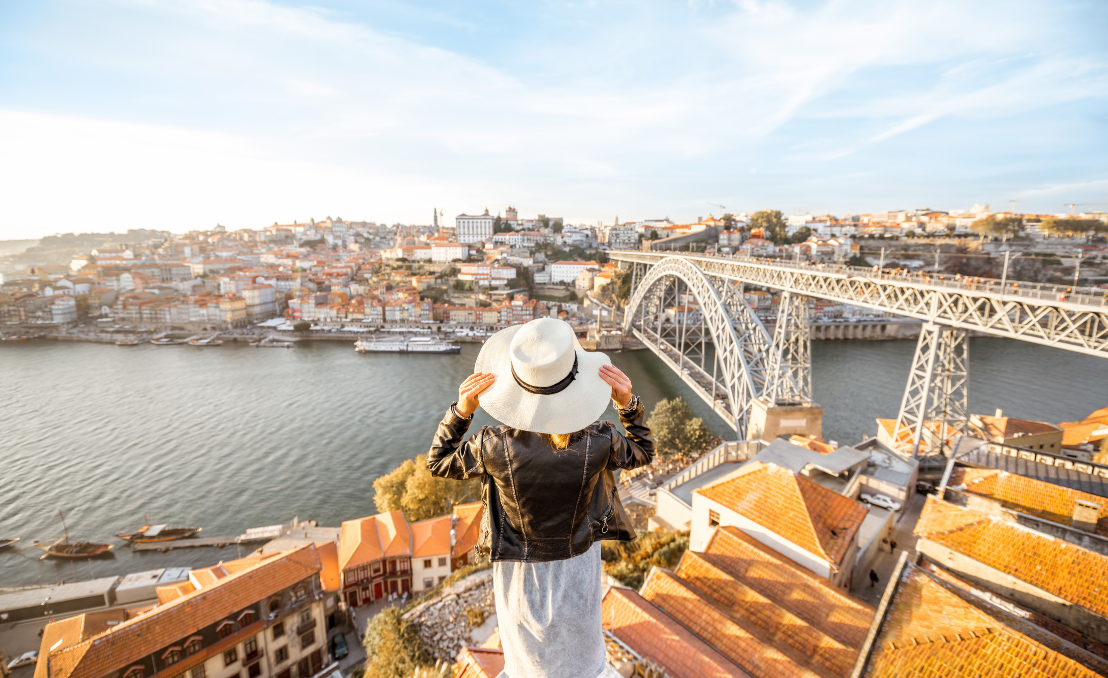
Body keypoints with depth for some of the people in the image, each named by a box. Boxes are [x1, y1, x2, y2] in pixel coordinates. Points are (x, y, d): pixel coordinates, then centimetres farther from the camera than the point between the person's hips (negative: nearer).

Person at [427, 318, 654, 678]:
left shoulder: (494, 446, -33)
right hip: (576, 567, 1)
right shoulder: (598, 442, -30)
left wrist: (461, 411, -22)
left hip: (522, 573, 0)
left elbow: (438, 463, -11)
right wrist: (628, 404, -18)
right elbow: (643, 453, -6)